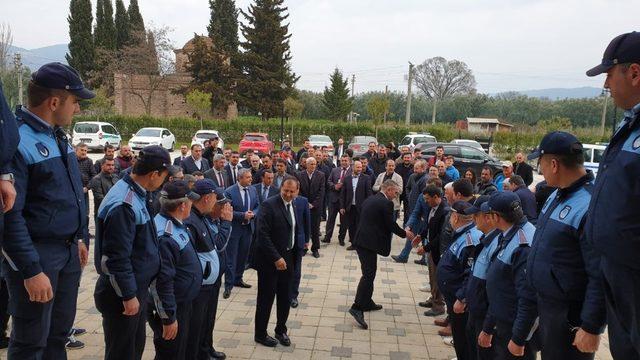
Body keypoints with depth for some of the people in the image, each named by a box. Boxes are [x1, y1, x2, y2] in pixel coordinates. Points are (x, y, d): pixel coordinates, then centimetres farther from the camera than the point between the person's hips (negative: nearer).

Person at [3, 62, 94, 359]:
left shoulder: (58, 136, 10)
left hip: (69, 251, 8)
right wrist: (31, 271, -21)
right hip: (36, 254, -8)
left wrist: (80, 238, 18)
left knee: (58, 335, 19)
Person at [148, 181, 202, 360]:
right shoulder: (163, 236, -28)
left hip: (184, 304, 9)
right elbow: (161, 281, -27)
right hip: (172, 310, -9)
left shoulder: (176, 224, 3)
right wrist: (168, 318, -22)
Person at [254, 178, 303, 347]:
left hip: (288, 258, 6)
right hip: (270, 260, -6)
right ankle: (260, 334, 24)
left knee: (285, 298, 15)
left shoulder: (295, 206, 7)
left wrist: (295, 255, 6)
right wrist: (276, 258, -22)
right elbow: (263, 234, -21)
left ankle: (281, 330, 34)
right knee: (266, 298, 7)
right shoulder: (269, 205, -16)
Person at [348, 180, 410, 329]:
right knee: (368, 275, -9)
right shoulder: (386, 203, -10)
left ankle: (367, 302, 29)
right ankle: (357, 307, -14)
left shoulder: (369, 200, 16)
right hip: (369, 243, -9)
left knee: (368, 273, 19)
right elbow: (391, 225, -8)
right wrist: (405, 234, 9)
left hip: (361, 241, 9)